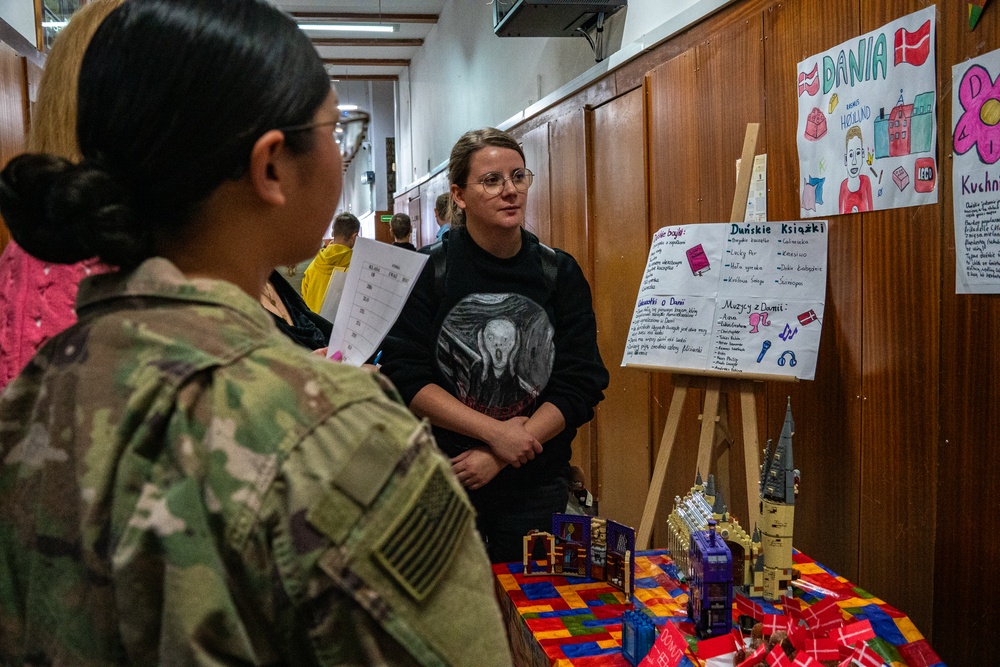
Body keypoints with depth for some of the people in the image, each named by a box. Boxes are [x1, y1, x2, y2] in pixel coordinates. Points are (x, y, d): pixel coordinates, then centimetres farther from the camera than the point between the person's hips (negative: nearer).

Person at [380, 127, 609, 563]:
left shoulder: (560, 274, -2)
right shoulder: (427, 270, -7)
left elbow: (581, 385, -6)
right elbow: (404, 377, -13)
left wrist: (500, 455, -15)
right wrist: (496, 432, -19)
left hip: (535, 485, 2)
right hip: (440, 478, -1)